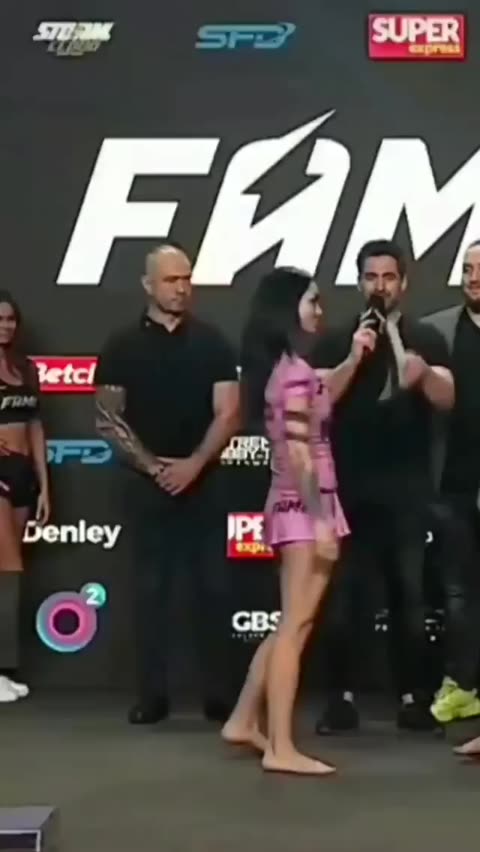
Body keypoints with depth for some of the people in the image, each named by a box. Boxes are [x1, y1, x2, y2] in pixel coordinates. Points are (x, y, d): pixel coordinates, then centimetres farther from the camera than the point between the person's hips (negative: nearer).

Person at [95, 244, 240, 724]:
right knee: (150, 589, 2)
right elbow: (108, 419, 0)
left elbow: (227, 414, -1)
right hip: (147, 484, 0)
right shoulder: (122, 346, 3)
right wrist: (152, 466, -9)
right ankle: (152, 695, 9)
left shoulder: (211, 343, 5)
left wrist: (194, 464, -13)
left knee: (212, 588, 1)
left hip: (204, 483, 0)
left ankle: (218, 695, 8)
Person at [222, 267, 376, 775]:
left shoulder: (280, 367, 12)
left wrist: (354, 357, 20)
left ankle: (244, 721, 22)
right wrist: (321, 521, -21)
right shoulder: (296, 370, -15)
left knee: (292, 624, 16)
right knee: (296, 625, -8)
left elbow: (321, 398, 32)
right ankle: (281, 748, -5)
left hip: (293, 506, 10)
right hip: (303, 507, -10)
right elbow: (299, 452, -21)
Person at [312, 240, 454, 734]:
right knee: (343, 594, 0)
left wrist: (423, 374, -32)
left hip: (407, 487, 0)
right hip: (350, 486, 0)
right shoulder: (336, 342, 6)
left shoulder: (427, 339, 6)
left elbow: (447, 399, -9)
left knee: (409, 593, 3)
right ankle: (342, 698, 7)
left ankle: (413, 697, 11)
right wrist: (354, 357, -20)